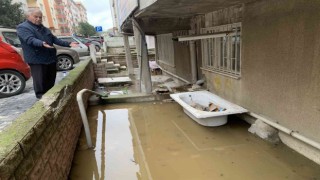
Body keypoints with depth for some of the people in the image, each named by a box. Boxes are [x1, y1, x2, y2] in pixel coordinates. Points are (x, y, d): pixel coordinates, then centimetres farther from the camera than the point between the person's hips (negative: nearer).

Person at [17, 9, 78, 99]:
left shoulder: (44, 29, 20)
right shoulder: (22, 27, -4)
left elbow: (55, 39, 19)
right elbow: (30, 39, -22)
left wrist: (68, 44, 8)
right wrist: (42, 43, -42)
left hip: (51, 58, 7)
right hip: (37, 59, -7)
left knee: (50, 81, 13)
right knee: (40, 81, -4)